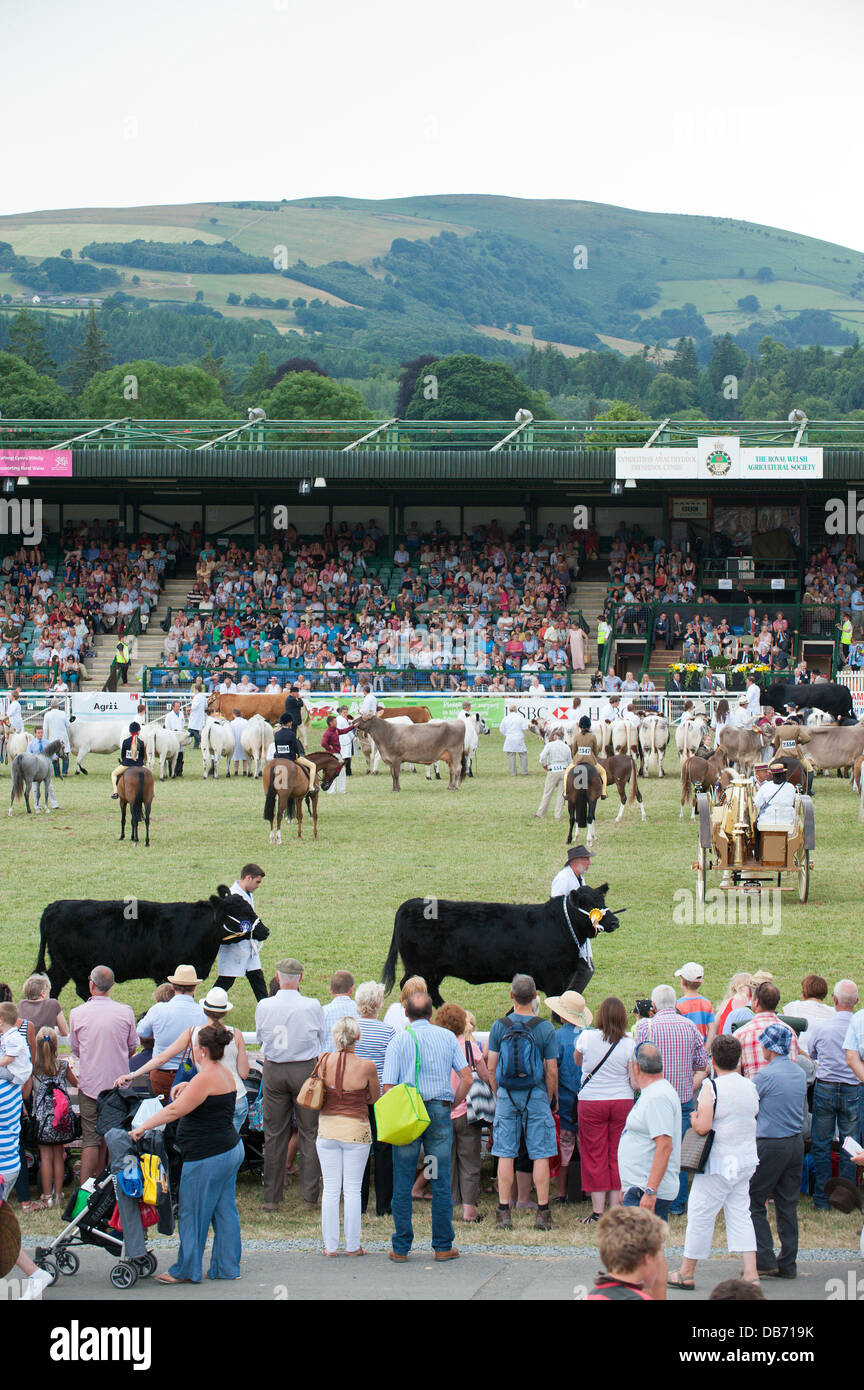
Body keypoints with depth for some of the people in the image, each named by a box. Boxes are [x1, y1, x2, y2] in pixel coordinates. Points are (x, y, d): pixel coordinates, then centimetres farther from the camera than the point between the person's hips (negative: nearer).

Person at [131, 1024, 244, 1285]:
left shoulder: (205, 1079, -19)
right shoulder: (225, 1074, 10)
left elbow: (175, 1111, -20)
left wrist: (143, 1127, -16)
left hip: (208, 1157, -10)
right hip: (232, 1149, 10)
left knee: (192, 1214, 1)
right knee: (224, 1210, 13)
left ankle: (186, 1270, 8)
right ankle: (226, 1267, 18)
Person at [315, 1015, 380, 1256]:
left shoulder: (324, 1062, -7)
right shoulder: (366, 1066, -13)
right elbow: (374, 1099, 2)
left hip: (327, 1127, 2)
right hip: (356, 1130, -2)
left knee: (330, 1189, 9)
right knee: (352, 1189, 6)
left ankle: (330, 1245, 12)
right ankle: (352, 1245, 10)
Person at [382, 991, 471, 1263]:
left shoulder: (398, 1042, 1)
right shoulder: (447, 1037, 6)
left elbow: (388, 1086, -7)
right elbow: (467, 1078, 0)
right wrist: (453, 1105, 11)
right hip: (440, 1110, 1)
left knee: (402, 1184, 3)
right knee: (441, 1183, 5)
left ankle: (401, 1248, 4)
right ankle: (443, 1246, 7)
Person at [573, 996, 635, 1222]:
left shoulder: (587, 1037, -7)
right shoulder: (628, 1043, -7)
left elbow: (577, 1061, 12)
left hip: (591, 1102, -1)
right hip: (622, 1101, 1)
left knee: (594, 1157, 5)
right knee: (618, 1157, 7)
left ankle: (597, 1211, 2)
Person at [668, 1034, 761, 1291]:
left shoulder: (711, 1087, -16)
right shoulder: (750, 1087, 5)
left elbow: (703, 1127, -22)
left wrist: (694, 1118, -1)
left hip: (719, 1164, -7)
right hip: (746, 1161, 7)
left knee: (701, 1214, 4)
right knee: (740, 1214, 11)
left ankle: (686, 1273, 14)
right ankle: (751, 1272, 3)